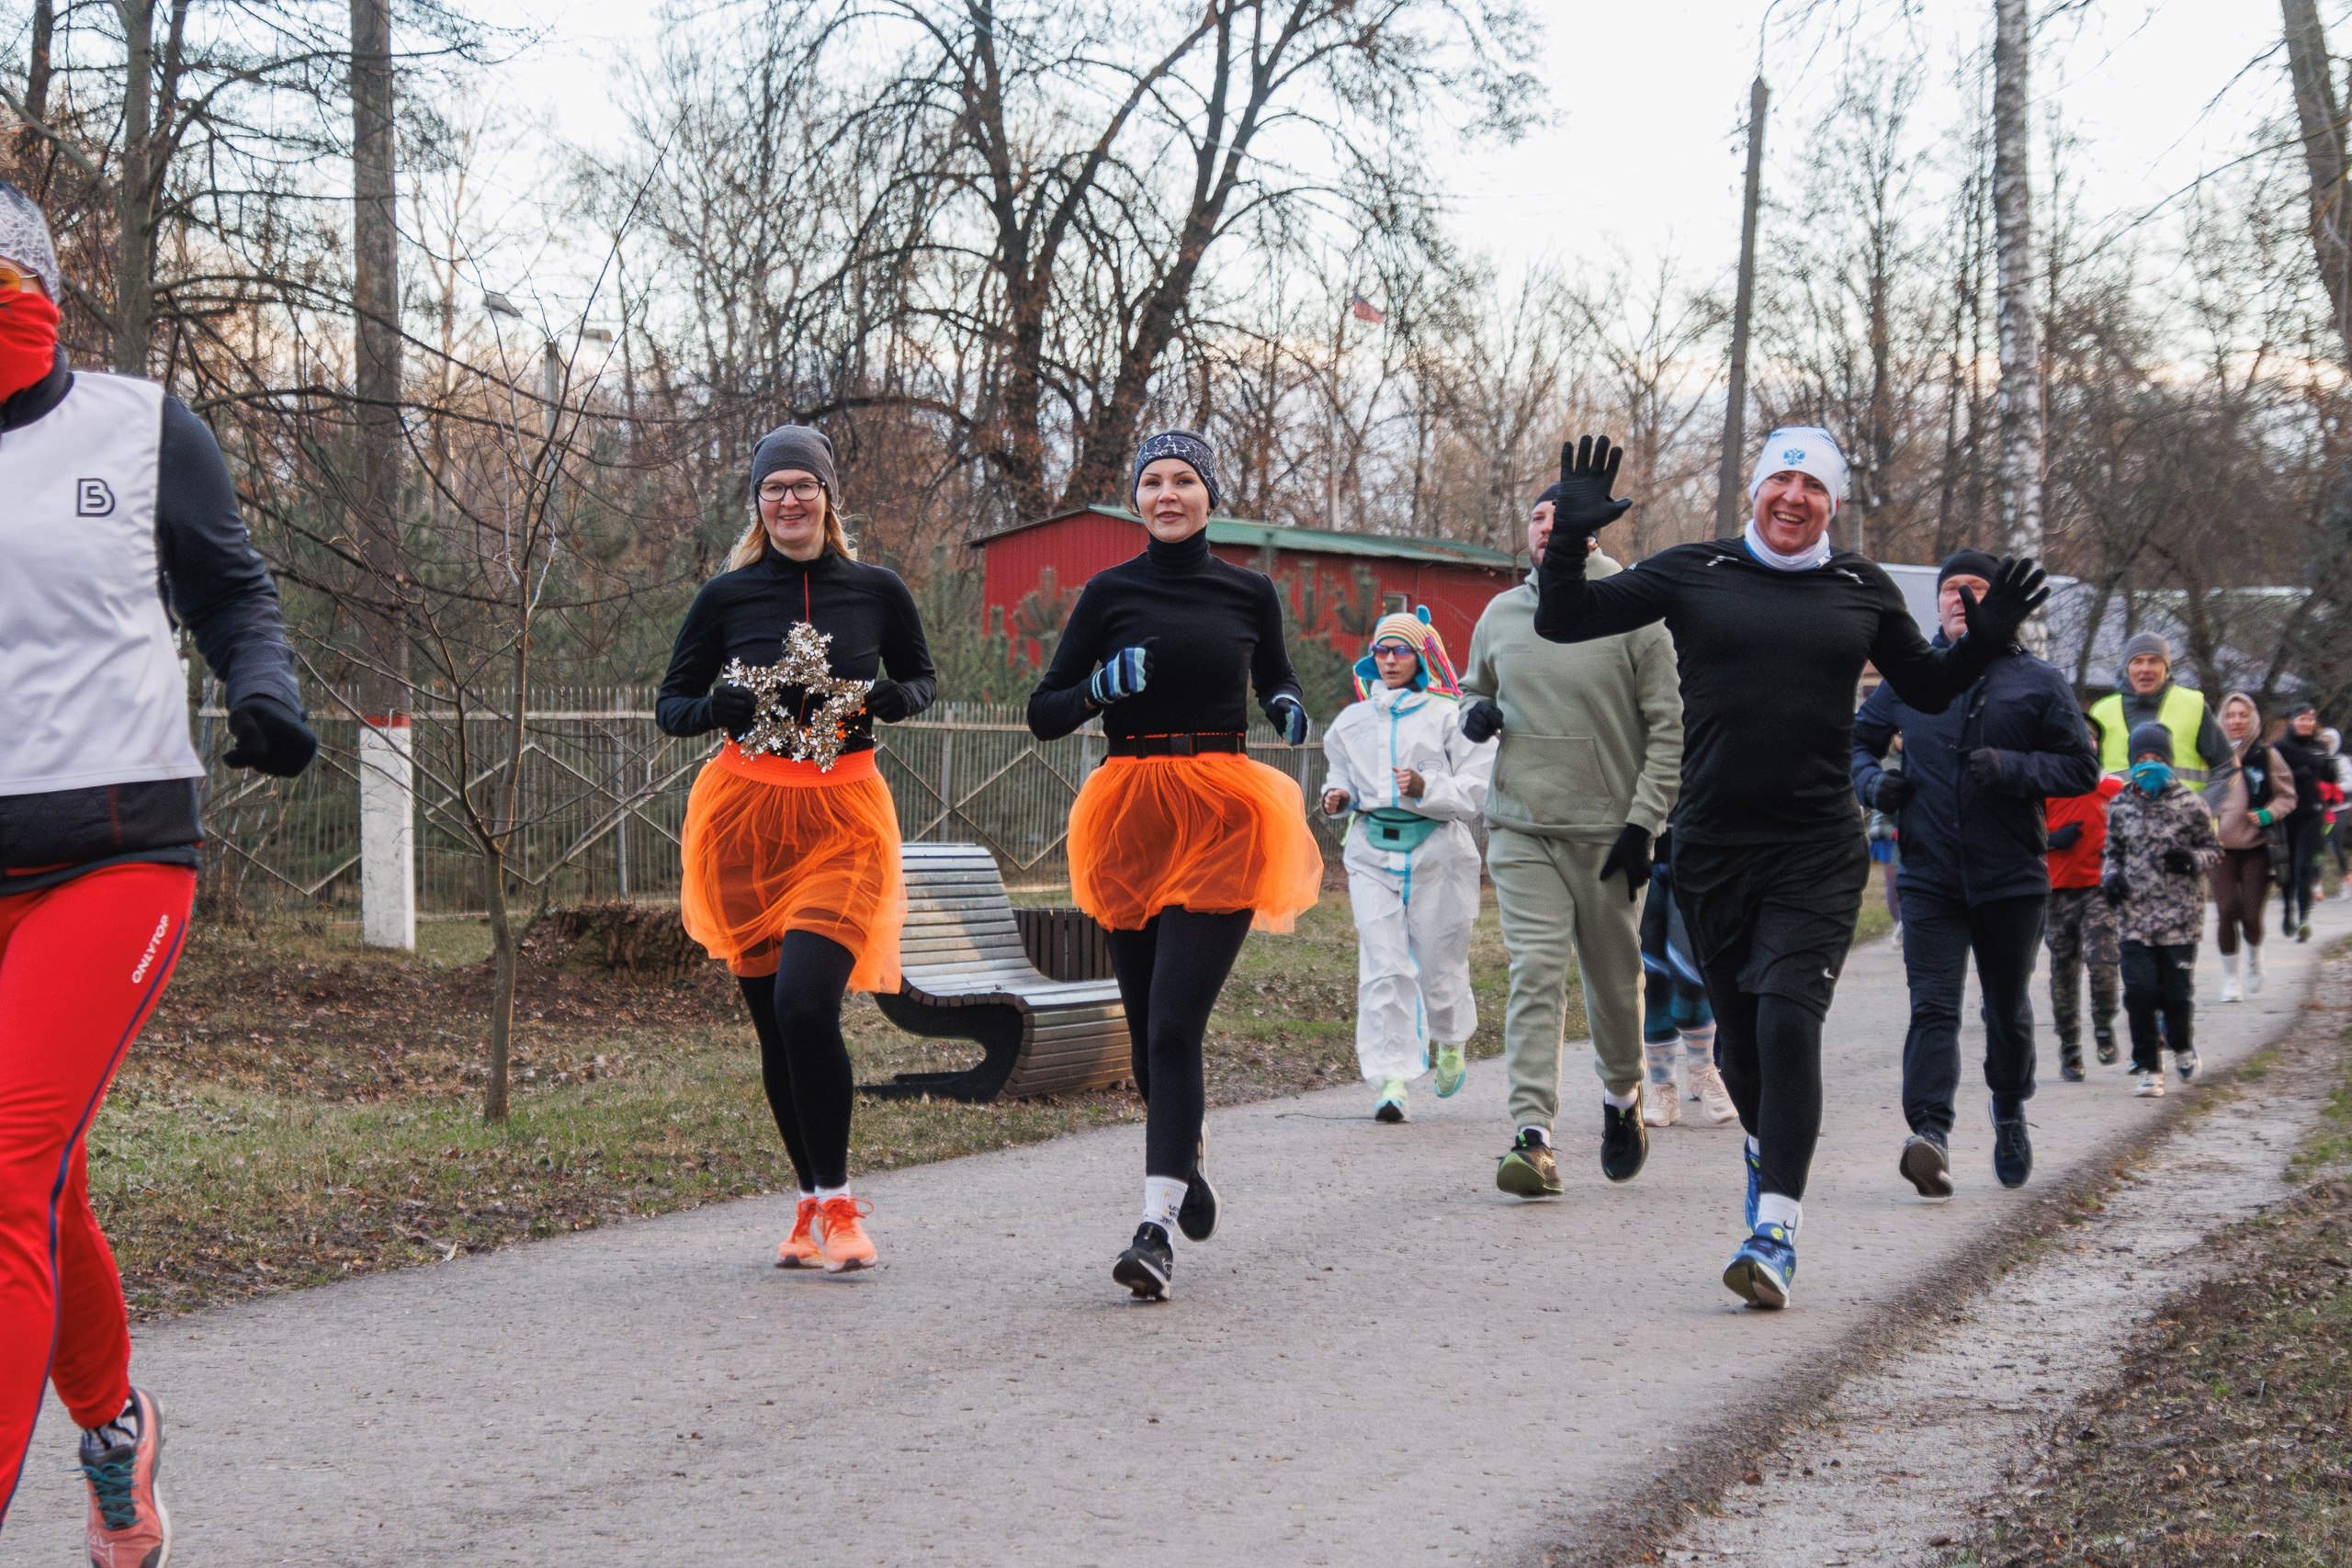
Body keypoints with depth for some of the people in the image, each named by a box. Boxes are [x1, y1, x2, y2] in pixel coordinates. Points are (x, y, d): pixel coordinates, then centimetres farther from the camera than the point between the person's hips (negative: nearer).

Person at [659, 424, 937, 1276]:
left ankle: (838, 1204, -7)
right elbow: (670, 705, 8)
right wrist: (720, 707, -14)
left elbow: (923, 678, 18)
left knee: (804, 1003, -20)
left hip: (842, 820, -2)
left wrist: (889, 699, -5)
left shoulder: (876, 590, 3)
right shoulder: (726, 596, 3)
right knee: (773, 1024, 5)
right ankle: (812, 1205, 22)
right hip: (744, 818, 2)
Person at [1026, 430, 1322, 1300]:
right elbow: (1044, 713, 4)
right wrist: (1102, 685, -15)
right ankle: (1187, 1158, 40)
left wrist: (1288, 707, 1)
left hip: (1220, 820, -1)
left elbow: (1274, 679, 24)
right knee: (1148, 1026, 9)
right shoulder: (1110, 593, 3)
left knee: (1173, 1023, -14)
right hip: (1132, 816, 2)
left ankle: (1157, 1228, -18)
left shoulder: (1249, 593, 6)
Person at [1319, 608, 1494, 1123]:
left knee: (1439, 963, 8)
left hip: (1437, 852, -2)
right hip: (1373, 852, 2)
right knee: (1383, 969, -9)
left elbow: (1477, 791, -7)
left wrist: (1426, 787, -23)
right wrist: (1338, 797, 4)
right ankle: (1391, 1081, -11)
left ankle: (1451, 1043, 40)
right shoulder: (1353, 720, 12)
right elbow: (1341, 774, 27)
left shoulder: (1448, 715, -2)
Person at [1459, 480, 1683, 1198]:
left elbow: (1669, 728, -4)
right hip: (1521, 828, 2)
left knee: (1614, 982, 10)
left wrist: (1642, 823, -11)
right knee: (1535, 975, -12)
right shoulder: (1500, 615, 8)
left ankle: (1622, 1096, 38)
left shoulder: (1632, 615, -4)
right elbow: (1478, 691, 24)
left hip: (1608, 833, -2)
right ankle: (1533, 1138, -18)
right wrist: (1476, 715, -2)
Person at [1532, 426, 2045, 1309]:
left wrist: (1984, 643, 3)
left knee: (1789, 1019, -17)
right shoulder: (1693, 575, 3)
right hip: (1711, 848, 1)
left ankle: (1776, 1230, -18)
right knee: (1738, 1034, 10)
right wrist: (1570, 538, -14)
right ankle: (1768, 1146, 42)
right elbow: (1564, 623, 2)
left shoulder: (1863, 591, 8)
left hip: (1818, 854, -1)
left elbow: (1927, 690, 21)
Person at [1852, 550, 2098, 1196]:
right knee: (1933, 1006, -14)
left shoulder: (2038, 682, 1)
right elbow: (1857, 740, 19)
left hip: (2012, 877, 0)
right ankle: (1931, 1133, -26)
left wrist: (2011, 768, -18)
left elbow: (2082, 767, -1)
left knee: (2008, 1010, 15)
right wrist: (1873, 783, -3)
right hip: (1930, 876, 0)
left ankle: (2009, 1111, 39)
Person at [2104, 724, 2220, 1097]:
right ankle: (2149, 1069, 3)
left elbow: (2213, 849, 7)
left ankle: (2181, 1043, 34)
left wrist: (2192, 858, -14)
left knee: (2177, 991, 3)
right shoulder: (2121, 806, 7)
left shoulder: (2190, 804, -1)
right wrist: (2110, 876, -1)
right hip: (2134, 915, 2)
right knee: (2139, 992, -5)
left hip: (2180, 914, -2)